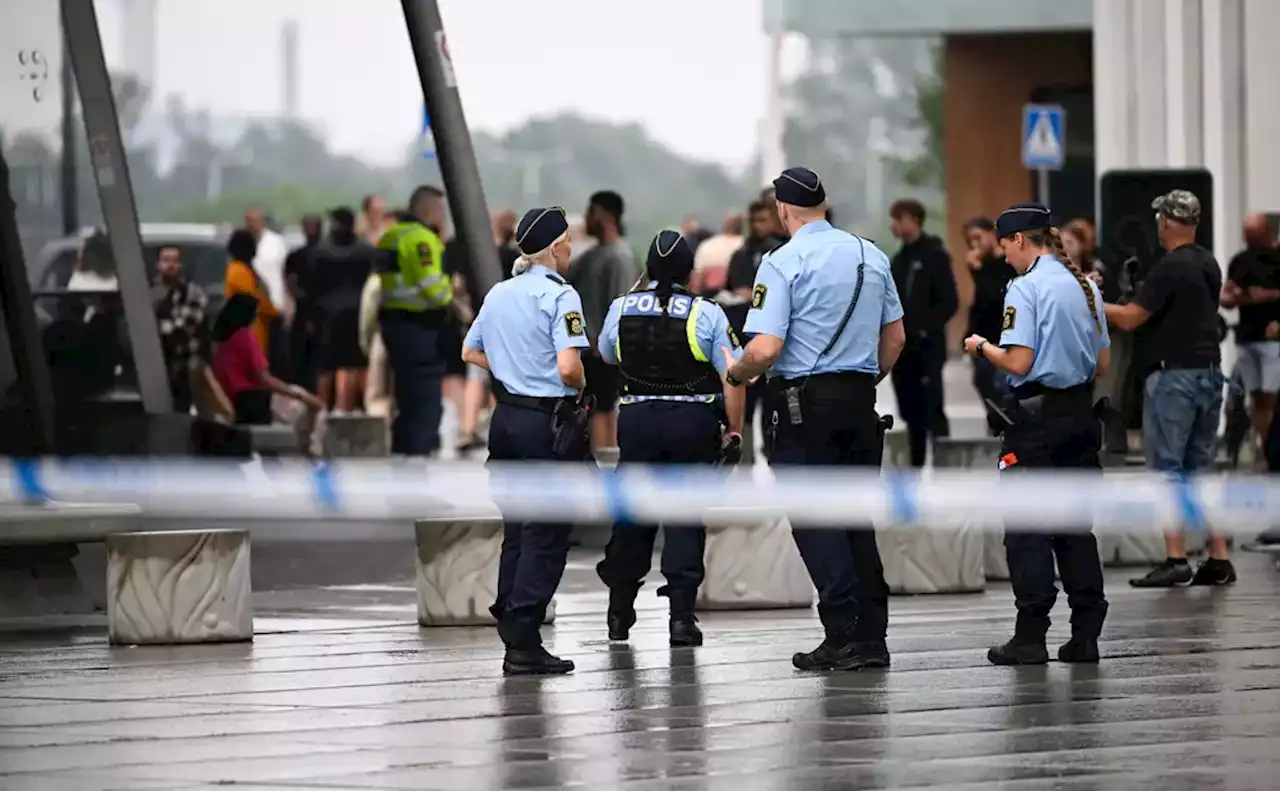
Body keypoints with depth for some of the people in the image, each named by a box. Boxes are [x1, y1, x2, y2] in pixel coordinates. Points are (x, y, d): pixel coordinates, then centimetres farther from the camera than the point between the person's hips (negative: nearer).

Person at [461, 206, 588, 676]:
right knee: (545, 535, -3)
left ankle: (512, 634, 15)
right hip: (545, 422, -7)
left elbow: (470, 352, 22)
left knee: (516, 531, 15)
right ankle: (523, 644, -8)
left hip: (506, 418, 7)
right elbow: (568, 368, -24)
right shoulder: (560, 297, -14)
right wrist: (581, 386, -3)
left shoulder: (499, 294, 10)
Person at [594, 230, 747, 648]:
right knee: (685, 516, 1)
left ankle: (620, 612, 24)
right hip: (694, 421, -2)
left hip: (637, 419, 3)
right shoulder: (707, 314, -7)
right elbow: (733, 377, -9)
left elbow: (607, 355, 22)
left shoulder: (622, 308, 2)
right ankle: (681, 614, -5)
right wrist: (733, 429, 1)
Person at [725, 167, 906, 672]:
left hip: (804, 402, -6)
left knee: (814, 520, -2)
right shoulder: (871, 256, 9)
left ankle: (845, 635, -8)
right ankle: (872, 636, 9)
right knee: (856, 516, 11)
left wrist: (734, 374, 2)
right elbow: (895, 337, 15)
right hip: (860, 401, 6)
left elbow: (766, 349, -17)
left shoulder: (782, 263, -11)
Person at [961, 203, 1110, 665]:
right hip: (1081, 414, 7)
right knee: (1075, 525, 10)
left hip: (1037, 418, -7)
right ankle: (1085, 635, 9)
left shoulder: (1026, 288, -12)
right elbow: (1103, 363, 13)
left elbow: (1018, 363, -19)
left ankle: (1030, 637, -3)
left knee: (1026, 530, -1)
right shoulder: (1085, 286, 10)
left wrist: (982, 348, -1)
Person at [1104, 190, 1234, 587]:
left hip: (1175, 375, -8)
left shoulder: (1170, 268, -15)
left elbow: (1129, 318, -17)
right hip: (1210, 372, 8)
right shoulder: (1209, 265, 10)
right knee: (1201, 468, 12)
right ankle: (1219, 558, 8)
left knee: (1167, 468, -3)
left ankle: (1175, 559, -8)